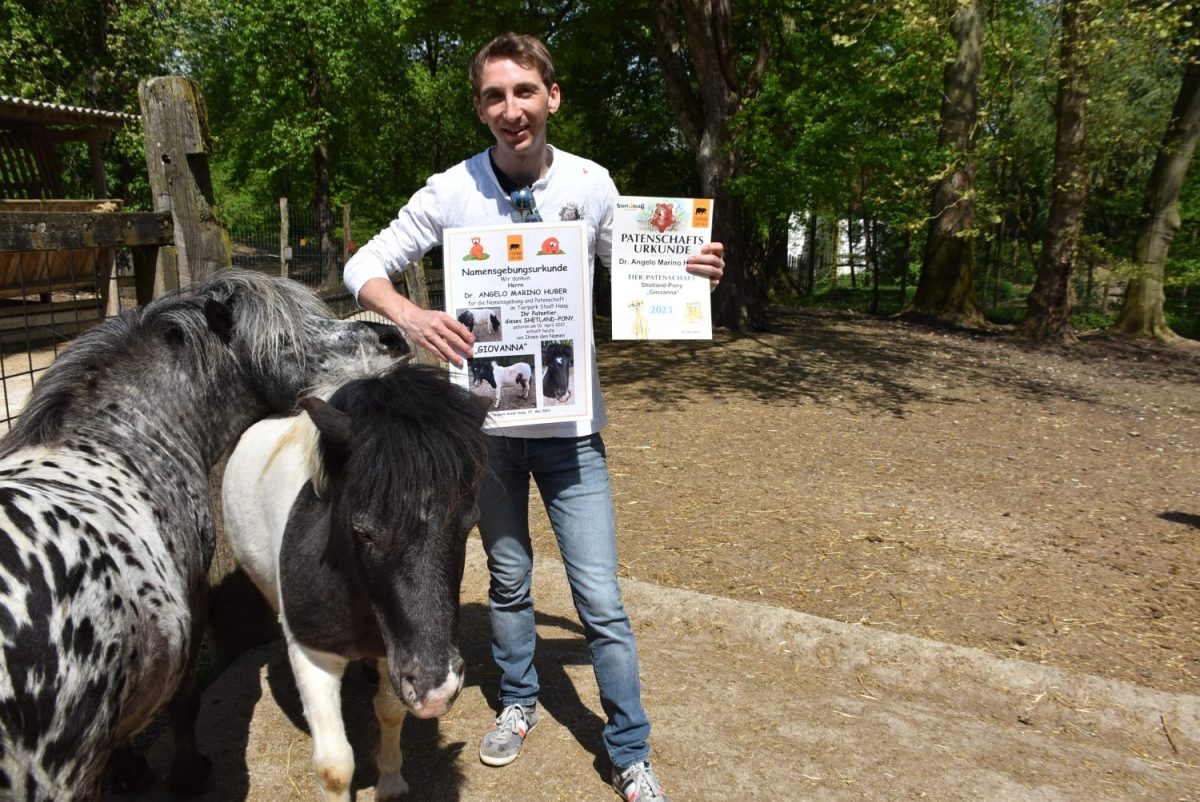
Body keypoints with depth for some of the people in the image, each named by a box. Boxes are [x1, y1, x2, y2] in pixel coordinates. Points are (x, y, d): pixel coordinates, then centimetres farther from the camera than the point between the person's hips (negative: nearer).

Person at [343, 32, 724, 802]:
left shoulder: (591, 184, -4)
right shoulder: (452, 191, -7)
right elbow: (364, 266, -3)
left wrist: (694, 273, -14)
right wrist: (409, 313, -25)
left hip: (570, 425, 0)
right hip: (486, 423, 1)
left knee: (602, 601, 1)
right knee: (508, 582, 19)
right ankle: (518, 703, 44)